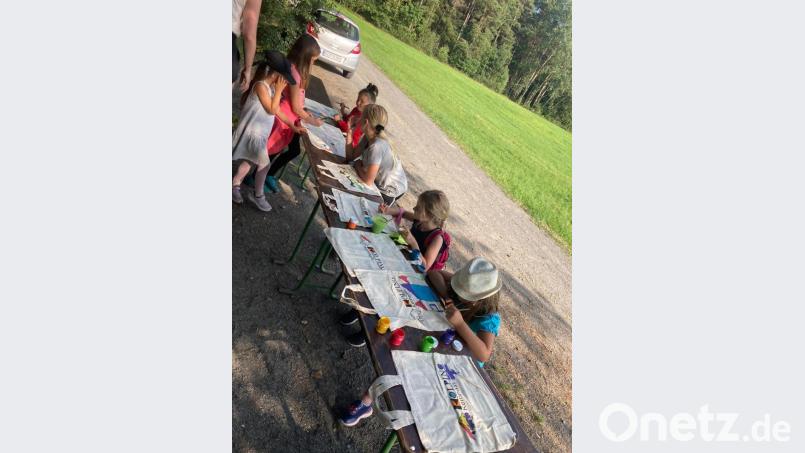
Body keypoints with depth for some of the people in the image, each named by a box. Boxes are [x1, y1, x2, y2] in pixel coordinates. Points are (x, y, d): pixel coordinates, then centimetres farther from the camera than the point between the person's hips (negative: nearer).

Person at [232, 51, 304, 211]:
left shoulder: (271, 87, 8)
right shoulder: (261, 86, -20)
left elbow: (277, 110, 14)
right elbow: (271, 110, -22)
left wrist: (293, 125, 14)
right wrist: (278, 91, -18)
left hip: (260, 132, 9)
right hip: (252, 132, -9)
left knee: (250, 161, 21)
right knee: (264, 164, -3)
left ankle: (235, 184, 38)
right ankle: (258, 195, 13)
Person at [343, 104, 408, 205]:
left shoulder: (376, 146, -32)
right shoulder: (368, 137, -6)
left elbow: (368, 181, -30)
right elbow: (350, 157, -2)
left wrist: (358, 165, -11)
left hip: (389, 193, -7)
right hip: (380, 182, 7)